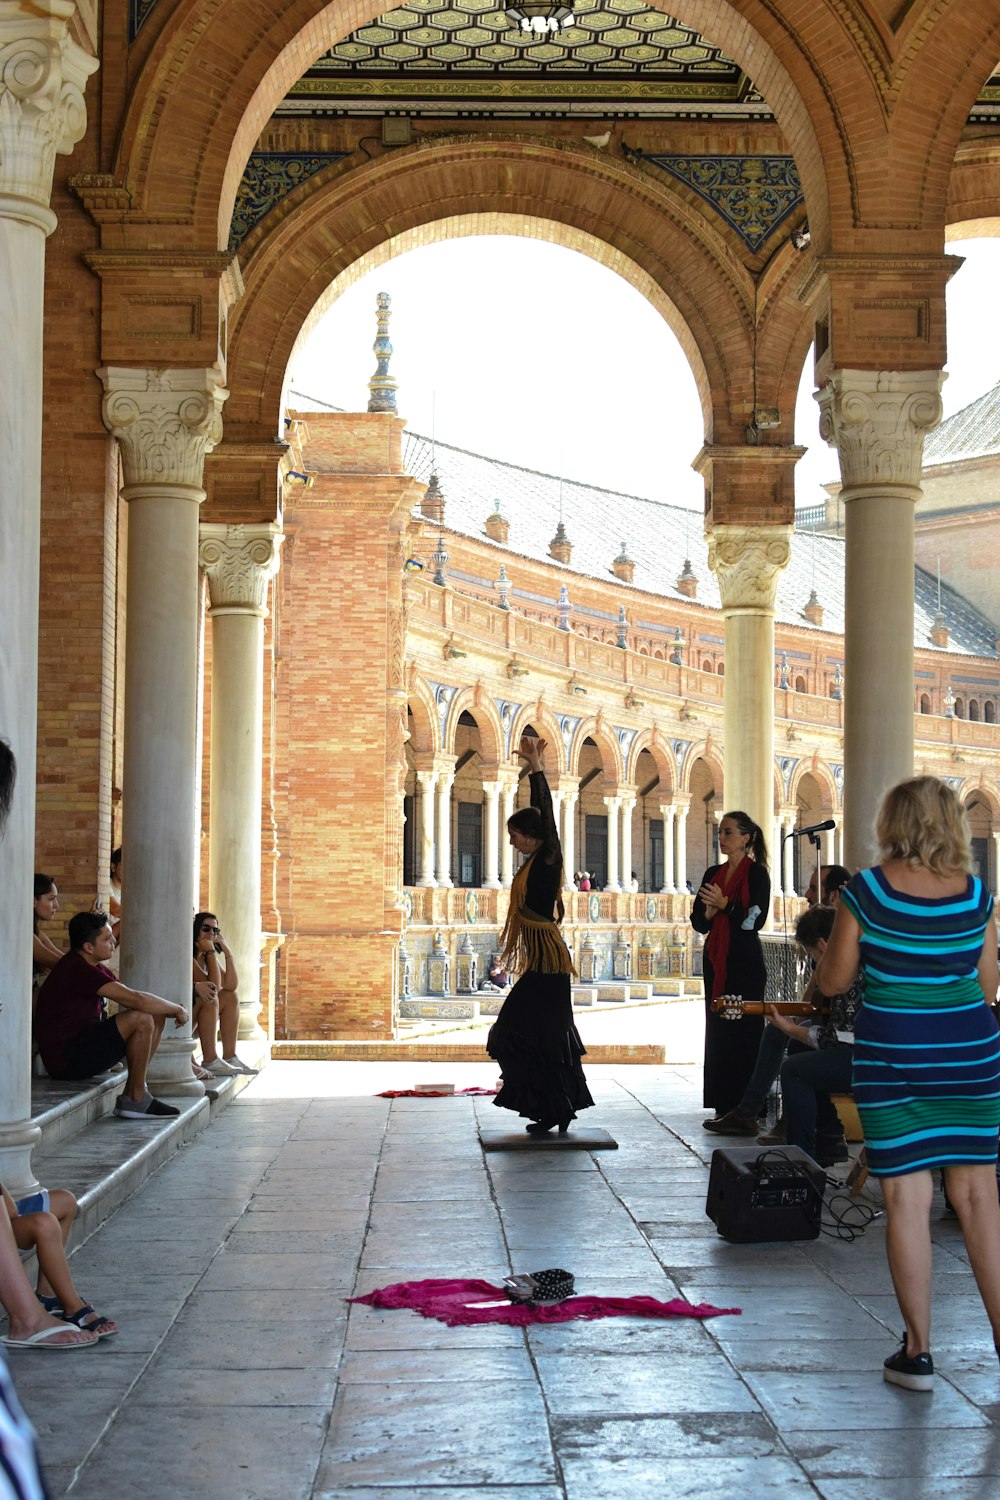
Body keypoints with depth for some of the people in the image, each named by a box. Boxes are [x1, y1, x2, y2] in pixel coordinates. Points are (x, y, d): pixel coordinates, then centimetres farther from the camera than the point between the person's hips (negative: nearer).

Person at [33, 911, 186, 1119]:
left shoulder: (95, 967, 13)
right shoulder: (78, 969, -21)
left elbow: (133, 999, 15)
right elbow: (135, 999, -25)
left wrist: (173, 1009, -3)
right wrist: (178, 1009, -11)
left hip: (83, 1044, 10)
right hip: (66, 1060, -10)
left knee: (156, 1016, 6)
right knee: (141, 1019, -24)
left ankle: (131, 1094, 3)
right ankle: (137, 1099, -10)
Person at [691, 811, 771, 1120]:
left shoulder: (756, 873, -4)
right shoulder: (713, 874, 13)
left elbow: (756, 920, -13)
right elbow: (697, 922, 11)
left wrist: (724, 904, -19)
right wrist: (709, 912, -10)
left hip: (745, 962, -6)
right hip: (716, 960, 6)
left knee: (744, 1031, -7)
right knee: (717, 1031, 5)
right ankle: (723, 1107, 9)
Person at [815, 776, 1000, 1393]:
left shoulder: (865, 892, -8)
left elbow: (832, 982, -1)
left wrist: (833, 938, 19)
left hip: (892, 1057, -2)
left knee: (907, 1198, 3)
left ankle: (918, 1352, 6)